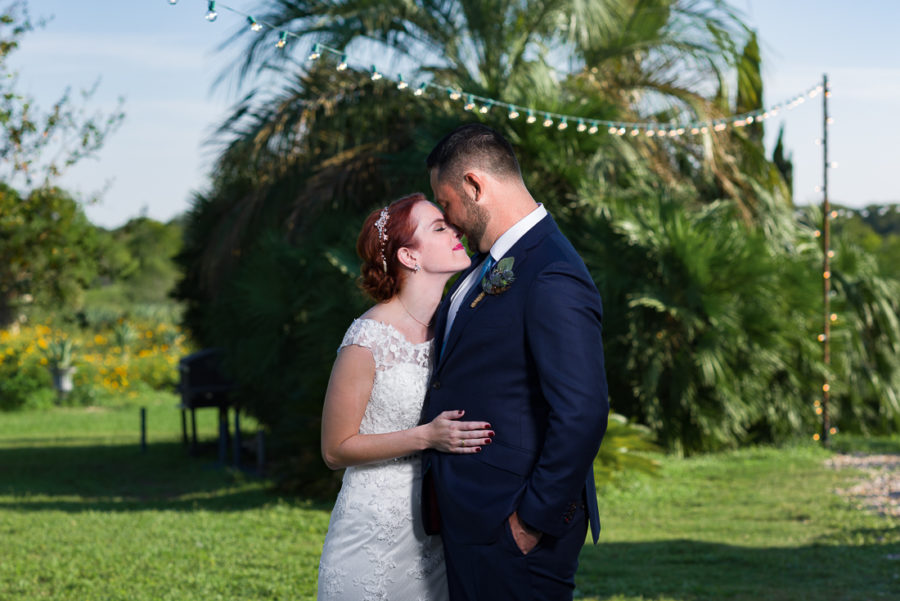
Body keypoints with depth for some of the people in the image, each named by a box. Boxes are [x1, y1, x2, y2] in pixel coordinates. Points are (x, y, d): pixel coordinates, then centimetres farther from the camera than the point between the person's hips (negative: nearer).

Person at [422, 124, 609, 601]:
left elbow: (582, 413, -27)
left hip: (510, 532, -9)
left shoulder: (553, 279, -20)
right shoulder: (487, 265, 11)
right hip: (468, 523, 9)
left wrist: (535, 519, -19)